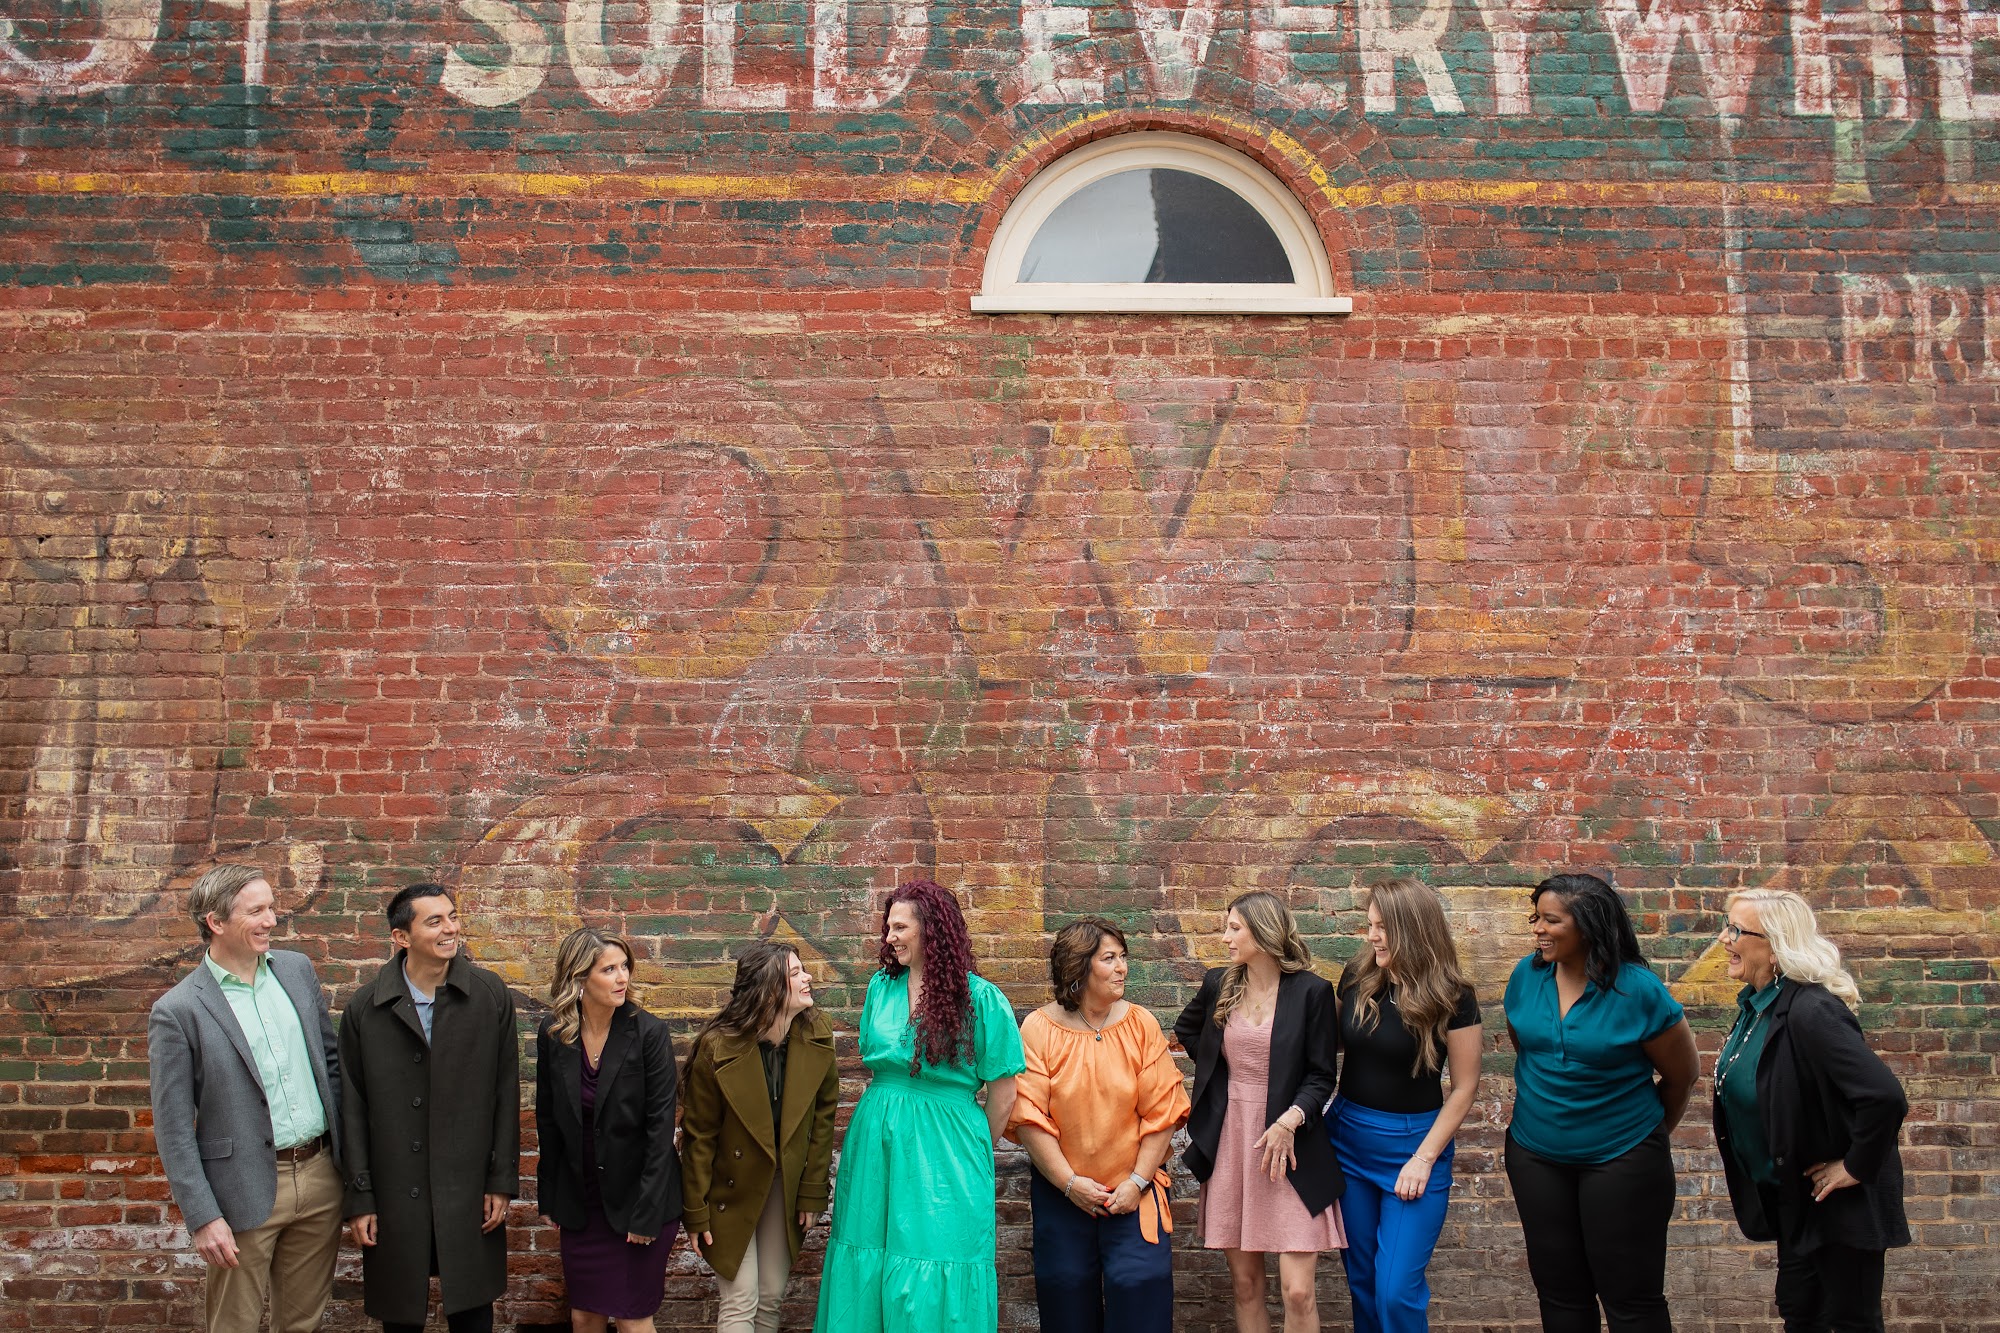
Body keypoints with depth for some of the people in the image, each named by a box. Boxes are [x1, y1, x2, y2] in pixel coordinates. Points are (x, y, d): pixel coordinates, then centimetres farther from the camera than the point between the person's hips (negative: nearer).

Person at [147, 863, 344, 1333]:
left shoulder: (297, 969, 6)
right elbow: (173, 1129, -9)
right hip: (245, 1191, -4)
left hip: (320, 1176, 5)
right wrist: (202, 1218, -12)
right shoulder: (177, 1011, -10)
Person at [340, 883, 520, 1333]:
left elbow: (506, 1094, 0)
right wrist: (360, 1199, -2)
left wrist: (502, 1182, -2)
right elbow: (353, 1109, 0)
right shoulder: (365, 1008, -3)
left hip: (469, 1192, 0)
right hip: (395, 1193, 0)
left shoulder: (491, 996, -3)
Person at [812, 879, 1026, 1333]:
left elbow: (1002, 1091, -5)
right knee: (868, 1271, 9)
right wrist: (885, 1115, 15)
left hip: (942, 1156, -5)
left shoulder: (980, 998, -9)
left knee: (933, 1286, -2)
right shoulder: (882, 986, 7)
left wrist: (977, 1152, 2)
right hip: (875, 1141, 5)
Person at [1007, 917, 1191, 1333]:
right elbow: (1028, 1116, -8)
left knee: (1140, 1284, -8)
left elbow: (1161, 1111, -3)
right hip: (1060, 1192, 0)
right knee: (1066, 1288, 6)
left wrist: (1137, 1182, -8)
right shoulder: (1038, 1028, -6)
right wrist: (1069, 1182, -11)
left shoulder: (1141, 1024, -2)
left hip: (1132, 1192, 0)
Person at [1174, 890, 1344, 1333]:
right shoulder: (1219, 984, 6)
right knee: (1245, 1284, 9)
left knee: (1299, 1292, -7)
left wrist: (1290, 1119, -19)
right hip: (1229, 1142, 4)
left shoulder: (1311, 990, -7)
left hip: (1289, 1144, -4)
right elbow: (1186, 1029, 26)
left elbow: (1322, 1075, -5)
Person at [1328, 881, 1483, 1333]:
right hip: (1348, 1138, 4)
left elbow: (1465, 1086, -8)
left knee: (1397, 1290, -7)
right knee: (1361, 1279, 14)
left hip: (1413, 1143, -4)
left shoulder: (1451, 998, -13)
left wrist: (1424, 1159, -12)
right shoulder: (1356, 979, -3)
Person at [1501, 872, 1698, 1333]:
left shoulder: (1639, 990, -16)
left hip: (1621, 1158, -4)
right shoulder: (1527, 976, -3)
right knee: (1559, 1294, 13)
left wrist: (1651, 1132, 11)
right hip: (1535, 1154, 4)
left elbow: (1682, 1075, -2)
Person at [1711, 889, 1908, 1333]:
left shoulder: (1810, 1011, -28)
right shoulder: (1756, 1004, 1)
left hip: (1838, 1201, -9)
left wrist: (1857, 1167, -23)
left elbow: (1885, 1096, -36)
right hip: (1792, 1196, 9)